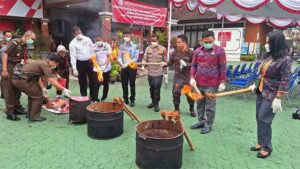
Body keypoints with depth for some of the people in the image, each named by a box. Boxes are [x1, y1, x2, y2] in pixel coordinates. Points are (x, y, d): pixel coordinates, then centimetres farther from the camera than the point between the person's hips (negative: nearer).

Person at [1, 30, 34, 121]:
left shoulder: (24, 47, 11)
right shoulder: (14, 42, -13)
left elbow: (25, 60, 14)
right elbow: (5, 54, -19)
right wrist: (4, 70, -23)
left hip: (17, 69, 8)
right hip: (9, 68, -8)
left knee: (17, 89, 14)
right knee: (9, 90, -3)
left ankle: (17, 108, 27)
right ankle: (10, 113, 2)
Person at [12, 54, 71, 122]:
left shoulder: (41, 62, 17)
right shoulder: (45, 65, -13)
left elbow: (38, 78, 18)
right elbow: (52, 81, -20)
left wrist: (43, 89, 11)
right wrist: (64, 90, -17)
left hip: (17, 78, 10)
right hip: (22, 80, -10)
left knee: (33, 94, 25)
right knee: (38, 96, -2)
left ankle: (30, 114, 34)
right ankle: (33, 117, 5)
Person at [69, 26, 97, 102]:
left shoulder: (87, 39, 2)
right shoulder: (72, 43, -7)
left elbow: (92, 50, 8)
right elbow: (73, 56, -11)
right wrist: (74, 69, -17)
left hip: (89, 62, 2)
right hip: (80, 63, -2)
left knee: (92, 80, 4)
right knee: (82, 82, 8)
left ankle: (93, 98, 15)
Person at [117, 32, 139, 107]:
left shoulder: (135, 46, -1)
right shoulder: (121, 46, 9)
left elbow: (136, 58, -7)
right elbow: (119, 57, 4)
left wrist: (128, 63, -17)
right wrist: (122, 63, -16)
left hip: (132, 67, -3)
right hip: (123, 68, 3)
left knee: (132, 84, 2)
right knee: (124, 84, 7)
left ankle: (132, 100, 13)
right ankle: (125, 100, 19)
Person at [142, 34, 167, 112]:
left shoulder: (163, 49, -1)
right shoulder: (148, 49, 6)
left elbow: (165, 61, 1)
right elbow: (144, 59, 2)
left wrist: (165, 72, 0)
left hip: (158, 73, -3)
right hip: (150, 73, 3)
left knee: (157, 89, -2)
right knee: (151, 88, 14)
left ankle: (156, 104, 10)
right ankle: (153, 101, 31)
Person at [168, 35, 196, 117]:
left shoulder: (190, 52, -8)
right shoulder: (175, 52, 2)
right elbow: (170, 62, 4)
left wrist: (186, 64, -22)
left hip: (188, 76, -2)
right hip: (178, 76, 2)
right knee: (176, 92, 0)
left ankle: (192, 109, 31)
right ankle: (176, 109, 19)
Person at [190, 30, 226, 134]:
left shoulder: (219, 50, -4)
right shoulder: (197, 51, 8)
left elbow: (222, 68, -5)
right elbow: (194, 65, 11)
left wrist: (222, 82, -9)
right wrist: (192, 77, -1)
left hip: (212, 84, -5)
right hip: (198, 83, 5)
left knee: (210, 106, 2)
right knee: (200, 104, 15)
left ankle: (208, 124, 15)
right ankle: (201, 121, 30)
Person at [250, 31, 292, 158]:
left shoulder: (285, 59, -16)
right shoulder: (267, 56, 5)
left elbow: (285, 81, -18)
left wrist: (278, 99, -20)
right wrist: (256, 85, 17)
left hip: (271, 95, -7)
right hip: (260, 92, 7)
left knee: (264, 120, -4)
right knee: (259, 118, 11)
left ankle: (267, 147, 12)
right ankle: (261, 143, 25)